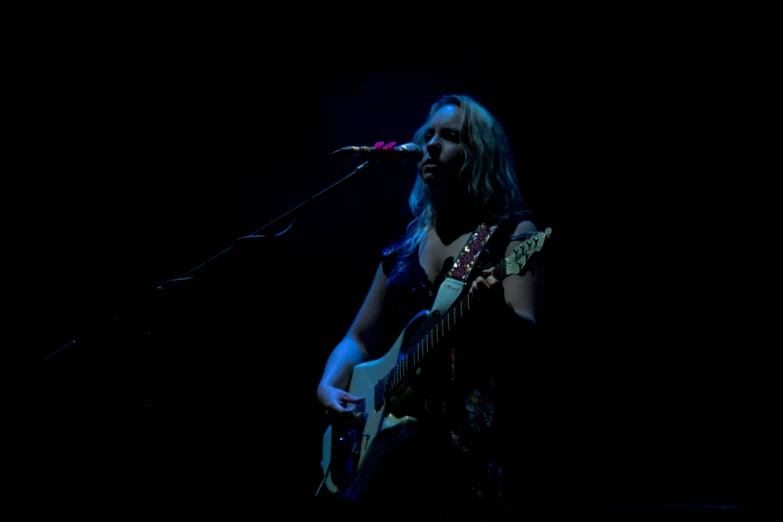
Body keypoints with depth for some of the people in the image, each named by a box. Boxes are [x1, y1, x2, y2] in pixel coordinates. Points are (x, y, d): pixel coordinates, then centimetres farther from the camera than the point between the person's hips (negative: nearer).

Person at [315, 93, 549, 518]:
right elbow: (360, 339, 20)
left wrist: (495, 311, -31)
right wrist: (329, 386, 1)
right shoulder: (404, 247, 17)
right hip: (396, 417, 5)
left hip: (474, 423, -5)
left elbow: (525, 336, -10)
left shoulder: (513, 234, 2)